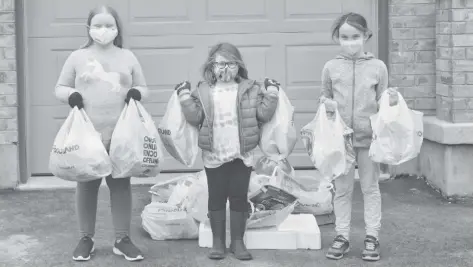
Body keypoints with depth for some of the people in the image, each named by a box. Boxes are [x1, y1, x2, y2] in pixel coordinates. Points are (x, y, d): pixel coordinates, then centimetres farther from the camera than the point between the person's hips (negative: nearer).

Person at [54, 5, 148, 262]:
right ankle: (86, 238, 19)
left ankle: (123, 239, 15)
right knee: (87, 185, 7)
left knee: (121, 184, 6)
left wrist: (136, 93, -7)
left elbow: (143, 87, 16)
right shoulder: (77, 57, 4)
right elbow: (60, 88, 10)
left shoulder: (128, 57, 8)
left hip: (121, 134, 1)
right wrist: (70, 95, -12)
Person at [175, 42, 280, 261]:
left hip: (242, 155, 0)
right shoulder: (203, 91, 4)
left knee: (239, 198, 6)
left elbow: (263, 115, 0)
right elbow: (195, 118, -2)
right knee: (216, 199, 8)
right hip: (214, 156, 0)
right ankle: (218, 241, 19)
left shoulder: (250, 89, 3)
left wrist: (271, 94, -7)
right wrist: (185, 97, -8)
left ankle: (238, 241, 17)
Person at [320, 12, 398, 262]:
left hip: (369, 136, -1)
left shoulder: (377, 67, -1)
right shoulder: (331, 67, 0)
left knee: (370, 187, 8)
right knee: (342, 189, 9)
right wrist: (325, 103, -10)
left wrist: (391, 101, -15)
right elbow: (324, 97, 12)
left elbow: (380, 103, 5)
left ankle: (372, 237, 16)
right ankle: (342, 236, 19)